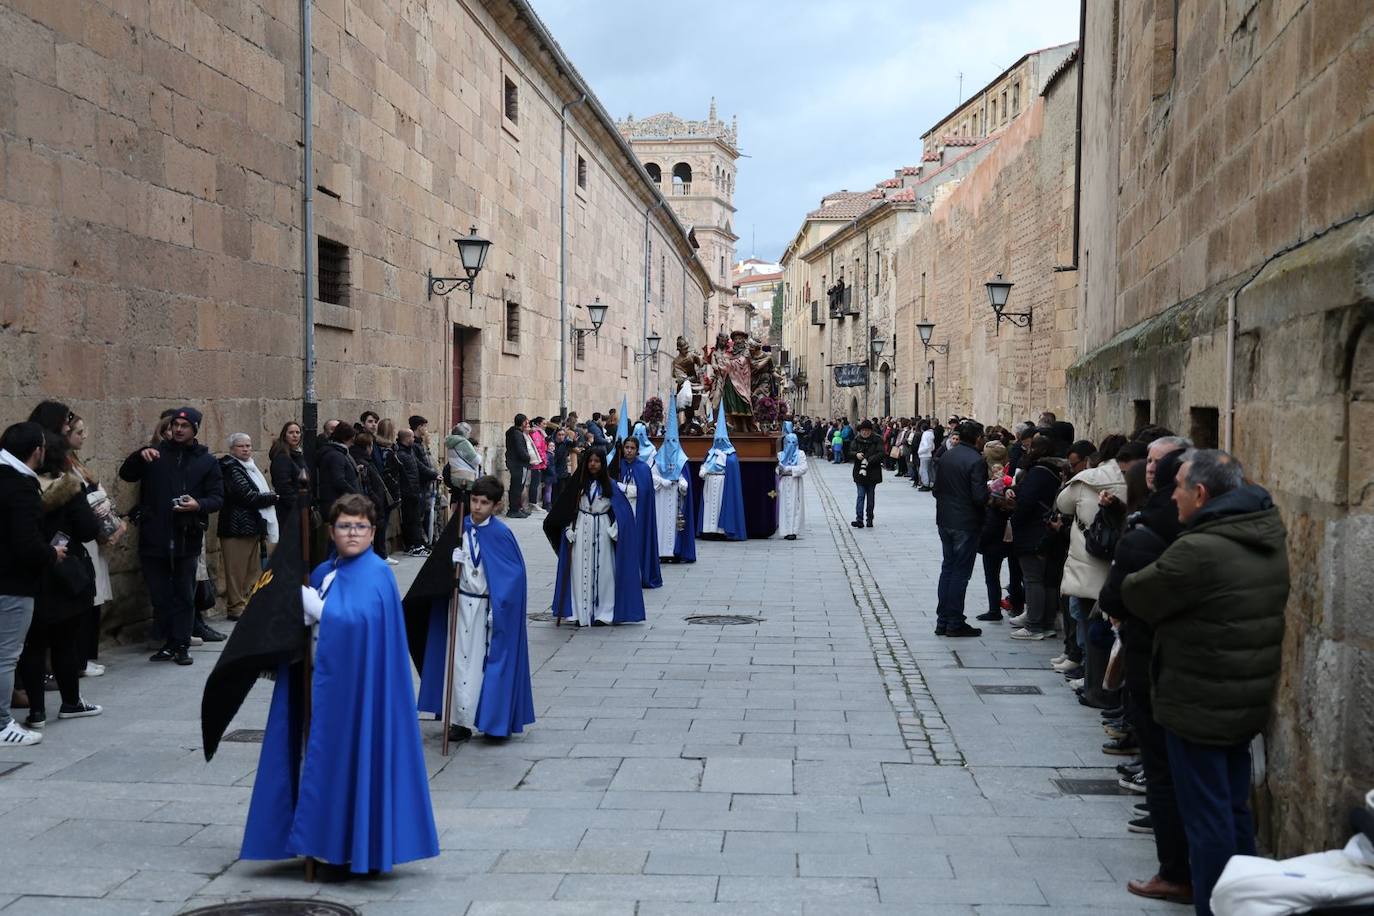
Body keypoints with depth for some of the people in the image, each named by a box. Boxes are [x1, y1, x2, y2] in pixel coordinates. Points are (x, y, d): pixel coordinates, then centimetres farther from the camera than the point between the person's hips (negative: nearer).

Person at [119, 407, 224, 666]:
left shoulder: (207, 460, 6)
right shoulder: (156, 453, 8)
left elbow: (217, 497, 3)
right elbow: (126, 474, 1)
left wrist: (199, 505, -18)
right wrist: (141, 455, -17)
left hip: (187, 540, -1)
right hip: (154, 538, 1)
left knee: (184, 596, 5)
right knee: (160, 595, 7)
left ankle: (181, 645, 12)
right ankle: (170, 642, 18)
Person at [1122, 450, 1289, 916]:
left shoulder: (1198, 551, -25)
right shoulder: (1270, 535, 2)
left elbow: (1136, 595, -14)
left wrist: (1140, 578, 7)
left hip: (1199, 707, -8)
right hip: (1249, 701, 8)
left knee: (1207, 819, 3)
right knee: (1235, 810, 21)